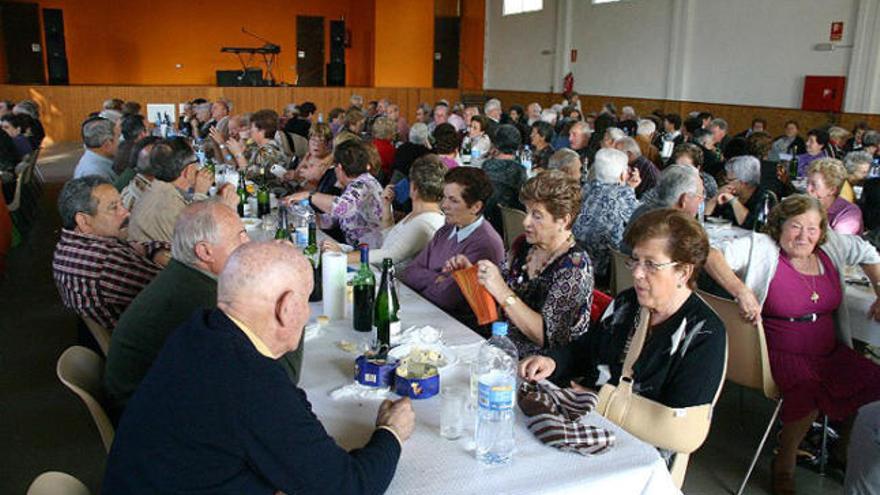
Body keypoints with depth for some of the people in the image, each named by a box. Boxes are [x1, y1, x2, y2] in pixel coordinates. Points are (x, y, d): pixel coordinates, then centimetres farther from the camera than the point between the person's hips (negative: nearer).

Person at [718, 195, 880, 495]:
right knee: (808, 394, -32)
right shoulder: (761, 249, -9)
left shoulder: (830, 248, 10)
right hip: (783, 354, -6)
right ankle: (784, 464, -4)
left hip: (830, 353, 6)